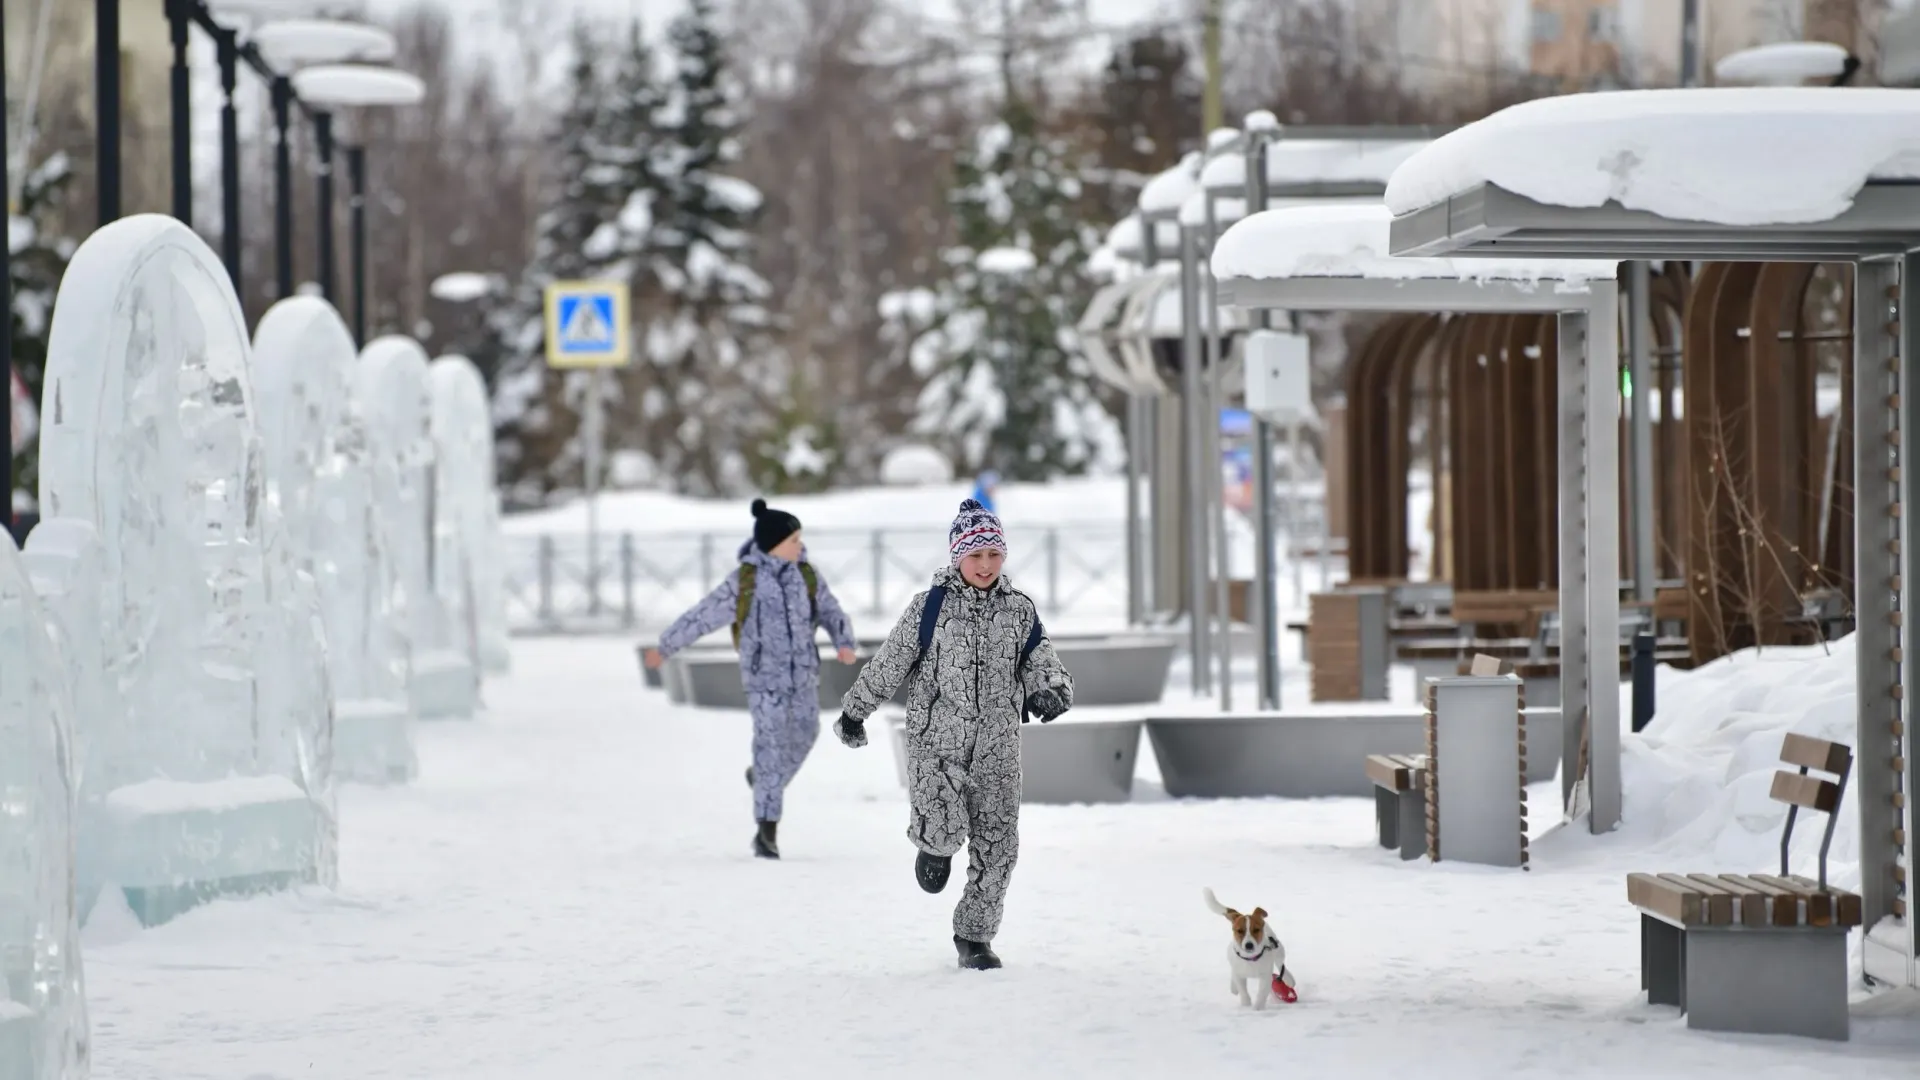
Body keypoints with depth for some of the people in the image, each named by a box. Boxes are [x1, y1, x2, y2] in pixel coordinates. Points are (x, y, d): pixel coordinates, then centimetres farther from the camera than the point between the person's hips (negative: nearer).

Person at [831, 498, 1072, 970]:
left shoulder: (1019, 610, 6)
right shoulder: (931, 607, -3)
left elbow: (1042, 661, 3)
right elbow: (888, 664, 4)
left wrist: (1051, 692, -21)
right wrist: (854, 713, 12)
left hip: (997, 746, 3)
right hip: (937, 740, -3)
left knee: (997, 845, 2)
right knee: (945, 831, -21)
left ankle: (975, 936, 17)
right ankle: (933, 845, 17)